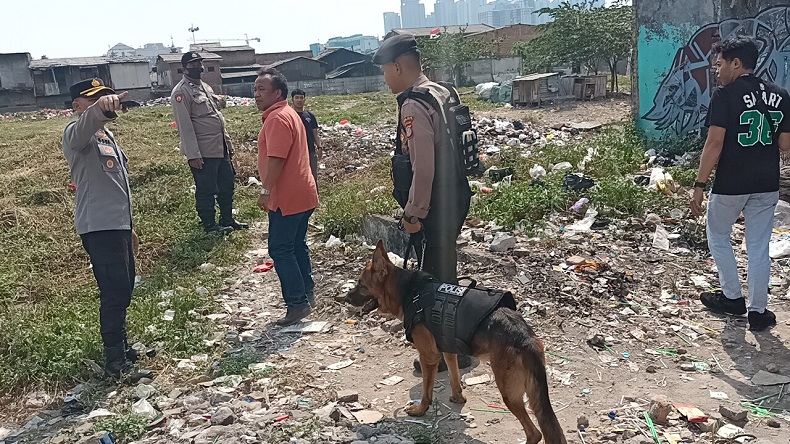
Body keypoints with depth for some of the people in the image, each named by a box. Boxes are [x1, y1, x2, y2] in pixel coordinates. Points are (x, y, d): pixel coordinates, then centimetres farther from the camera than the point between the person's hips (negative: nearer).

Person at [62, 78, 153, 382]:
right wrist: (99, 108, -61)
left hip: (116, 223, 10)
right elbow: (86, 124, -38)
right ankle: (115, 362, 1)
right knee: (115, 293, -7)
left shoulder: (105, 134, 18)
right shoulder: (77, 134, -10)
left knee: (123, 289, 17)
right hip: (99, 226, -9)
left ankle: (121, 346, 32)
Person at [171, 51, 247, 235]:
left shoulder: (206, 87, 16)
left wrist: (228, 142, 17)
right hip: (203, 152, -9)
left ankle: (227, 220, 29)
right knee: (206, 190, 3)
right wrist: (193, 154, -21)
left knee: (227, 185, 15)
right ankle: (209, 225, 16)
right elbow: (184, 126, -17)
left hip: (221, 148, 9)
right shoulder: (181, 92, -12)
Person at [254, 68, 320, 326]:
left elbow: (276, 159, -24)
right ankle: (306, 293, 28)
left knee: (280, 250, -5)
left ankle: (298, 303, -1)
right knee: (297, 245, 18)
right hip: (302, 194, 11)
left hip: (287, 198, -11)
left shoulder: (278, 118, -16)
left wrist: (266, 192, -20)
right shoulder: (288, 114, 17)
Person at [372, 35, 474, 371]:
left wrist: (413, 214, -15)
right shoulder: (440, 93, 10)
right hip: (454, 197, 10)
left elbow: (423, 167, -24)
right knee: (444, 272, 20)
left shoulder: (414, 107, -20)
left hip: (436, 207, -10)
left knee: (434, 277, 3)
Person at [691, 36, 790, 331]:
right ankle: (758, 312, 17)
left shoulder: (725, 95, -12)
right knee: (759, 248, 12)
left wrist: (700, 185, -13)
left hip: (730, 185, -5)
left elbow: (714, 144, -17)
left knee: (718, 238, 17)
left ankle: (733, 298, 23)